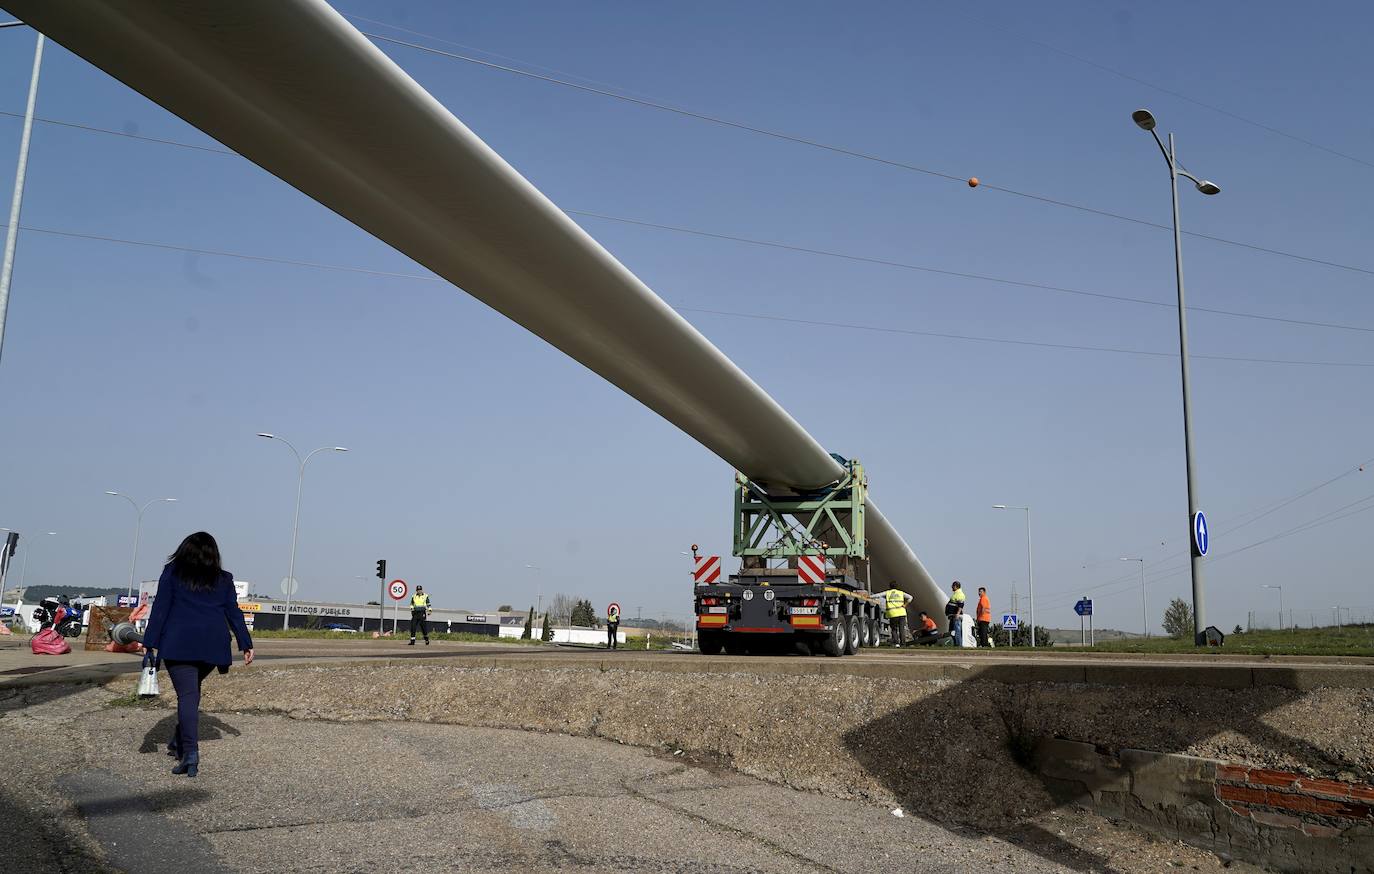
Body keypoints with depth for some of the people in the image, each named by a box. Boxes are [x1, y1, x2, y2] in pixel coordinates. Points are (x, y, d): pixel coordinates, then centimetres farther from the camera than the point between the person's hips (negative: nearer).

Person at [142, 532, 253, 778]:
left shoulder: (172, 573, 8)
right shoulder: (223, 580, 14)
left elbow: (160, 608, 1)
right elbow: (234, 613, 11)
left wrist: (150, 643, -1)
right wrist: (246, 644, 13)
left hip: (179, 643, -3)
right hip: (212, 645, 3)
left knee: (187, 694, -9)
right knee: (192, 690, 21)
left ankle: (190, 751, -21)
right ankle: (180, 742, 24)